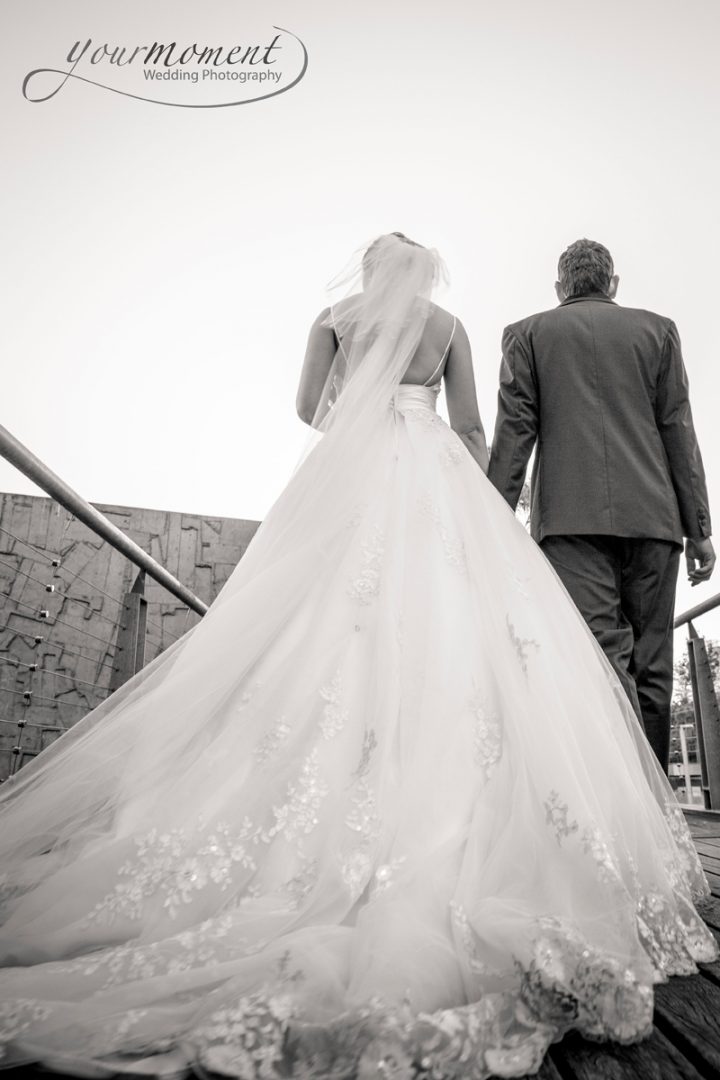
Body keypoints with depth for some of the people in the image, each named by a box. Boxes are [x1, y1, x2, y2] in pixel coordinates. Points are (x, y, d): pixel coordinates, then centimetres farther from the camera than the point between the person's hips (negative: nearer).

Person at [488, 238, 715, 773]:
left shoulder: (527, 333, 13)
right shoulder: (657, 329, 17)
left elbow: (514, 431, 3)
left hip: (570, 514, -2)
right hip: (652, 514, 2)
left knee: (602, 656, -10)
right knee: (650, 666, 6)